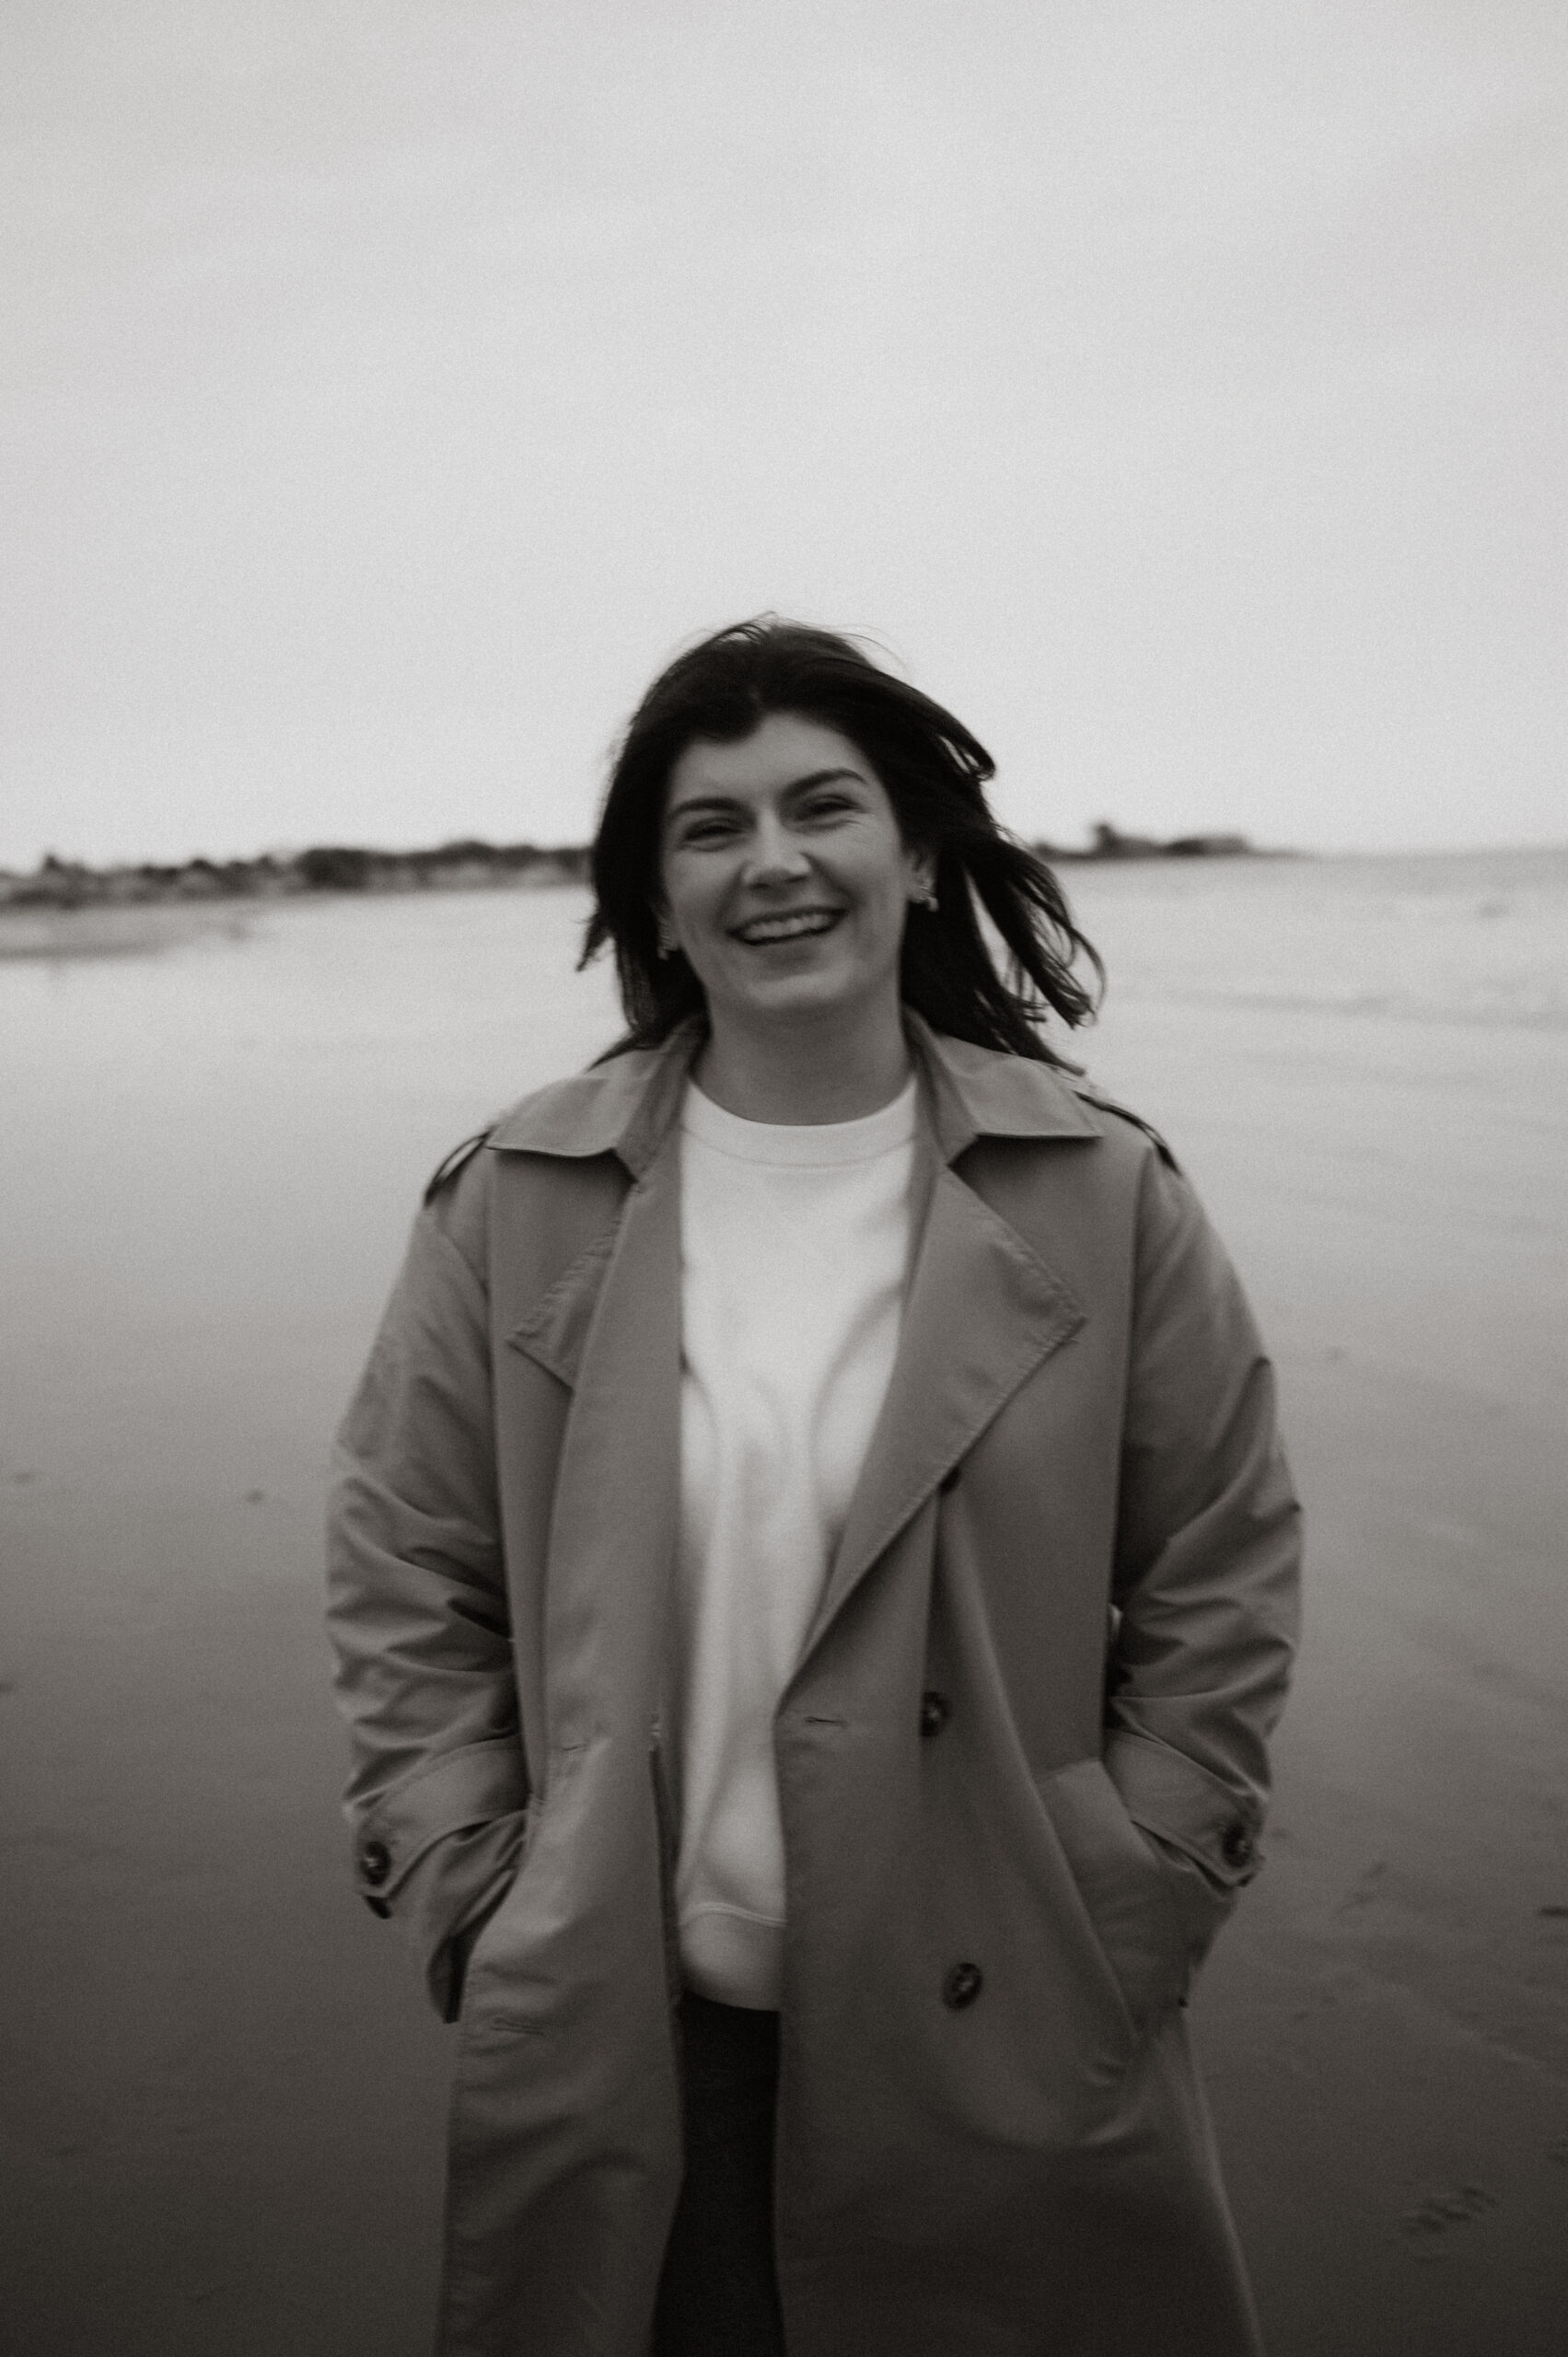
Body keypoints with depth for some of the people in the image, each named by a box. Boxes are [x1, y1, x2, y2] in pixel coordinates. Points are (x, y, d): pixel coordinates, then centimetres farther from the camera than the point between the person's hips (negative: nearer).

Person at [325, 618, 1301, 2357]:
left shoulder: (1102, 1195, -5)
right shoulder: (514, 1204, -4)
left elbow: (1223, 1578, 0)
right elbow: (402, 1584, 1)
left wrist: (1125, 1924, -3)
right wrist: (479, 1912, -4)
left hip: (997, 2033, 0)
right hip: (613, 2043, 1)